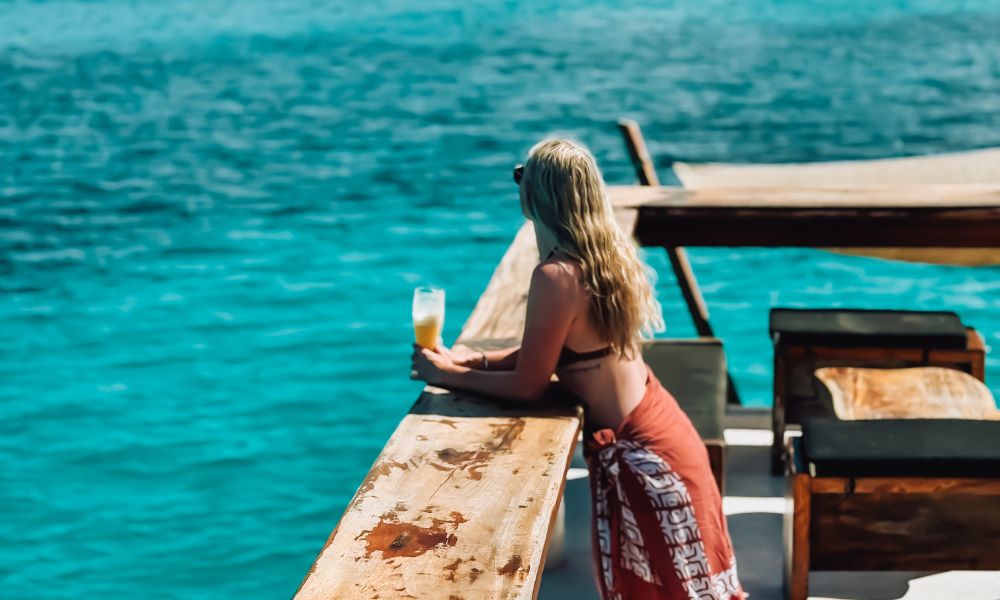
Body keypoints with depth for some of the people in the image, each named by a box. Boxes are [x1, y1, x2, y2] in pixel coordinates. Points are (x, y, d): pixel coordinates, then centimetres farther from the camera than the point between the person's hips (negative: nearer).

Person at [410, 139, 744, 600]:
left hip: (637, 450, -9)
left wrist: (450, 376, -3)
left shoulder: (557, 276, -23)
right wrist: (471, 360, 11)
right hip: (653, 427, 9)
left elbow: (528, 386, -15)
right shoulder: (604, 251, 4)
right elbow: (554, 350, 14)